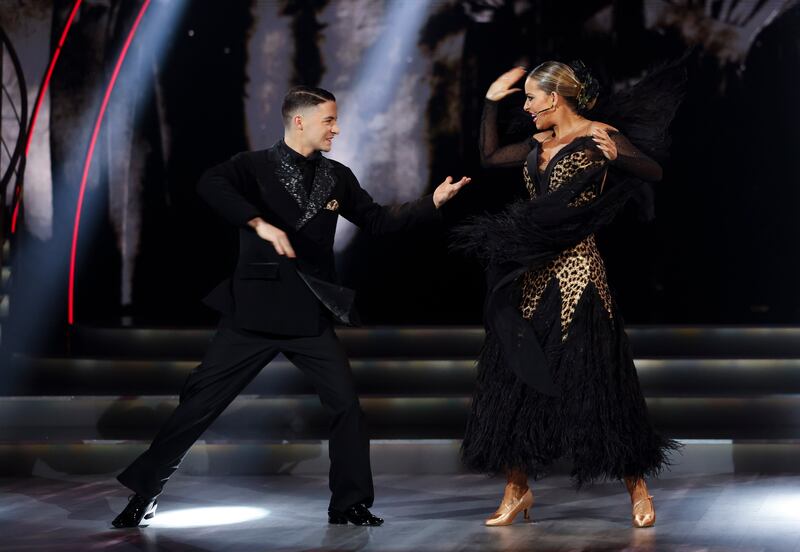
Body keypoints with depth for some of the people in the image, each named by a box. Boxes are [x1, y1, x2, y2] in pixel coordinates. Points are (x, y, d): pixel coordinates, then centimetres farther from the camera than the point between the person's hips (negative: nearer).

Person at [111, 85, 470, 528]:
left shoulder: (337, 177, 10)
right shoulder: (255, 166, -4)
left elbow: (377, 221, 14)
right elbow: (209, 185, -23)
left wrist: (433, 203, 5)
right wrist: (260, 223, -33)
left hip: (310, 314, 4)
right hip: (254, 310, -3)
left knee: (346, 404, -3)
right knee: (200, 403, 0)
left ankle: (350, 504, 11)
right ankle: (144, 494, 12)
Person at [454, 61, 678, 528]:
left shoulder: (598, 137, -5)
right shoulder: (539, 144, 15)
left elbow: (655, 173, -14)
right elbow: (489, 157, 28)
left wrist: (616, 157, -32)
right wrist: (491, 102, 23)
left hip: (576, 272, -7)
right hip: (532, 275, 7)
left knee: (593, 377, -5)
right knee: (516, 377, 6)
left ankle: (638, 489, 6)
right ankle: (518, 489, 15)